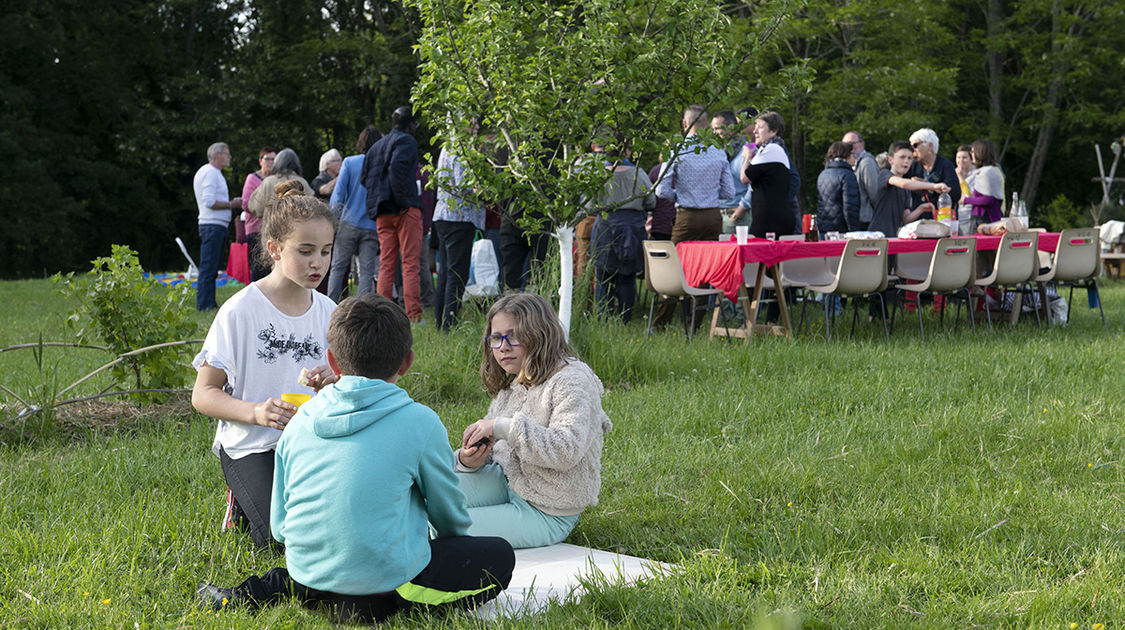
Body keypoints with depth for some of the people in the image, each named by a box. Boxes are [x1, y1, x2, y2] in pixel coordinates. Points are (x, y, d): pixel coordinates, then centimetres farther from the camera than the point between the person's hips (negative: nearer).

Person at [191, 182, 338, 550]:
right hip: (251, 446, -4)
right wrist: (256, 412, -26)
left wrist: (331, 387, -11)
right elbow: (203, 395, -9)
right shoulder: (240, 311, -11)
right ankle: (243, 504, 10)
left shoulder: (328, 313, 4)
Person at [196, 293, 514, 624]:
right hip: (385, 574, -6)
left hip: (308, 571, 6)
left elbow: (279, 527, 10)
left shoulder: (299, 423, 4)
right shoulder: (420, 422, -8)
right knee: (499, 556, 11)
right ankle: (375, 603, -7)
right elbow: (449, 514, 6)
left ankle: (269, 587, 9)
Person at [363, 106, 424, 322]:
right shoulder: (407, 141, -3)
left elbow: (365, 178, 17)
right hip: (405, 210, -7)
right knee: (411, 263, -7)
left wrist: (377, 202, 16)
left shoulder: (376, 146, 21)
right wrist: (403, 200, -17)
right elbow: (397, 167, -20)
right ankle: (413, 316, -12)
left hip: (382, 213, 7)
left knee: (386, 264, 7)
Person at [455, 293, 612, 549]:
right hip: (506, 482, 8)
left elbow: (567, 451, -28)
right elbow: (495, 446, 13)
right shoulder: (512, 385, 11)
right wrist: (469, 460, -12)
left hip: (545, 513, -8)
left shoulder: (572, 380, -15)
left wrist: (504, 427, -28)